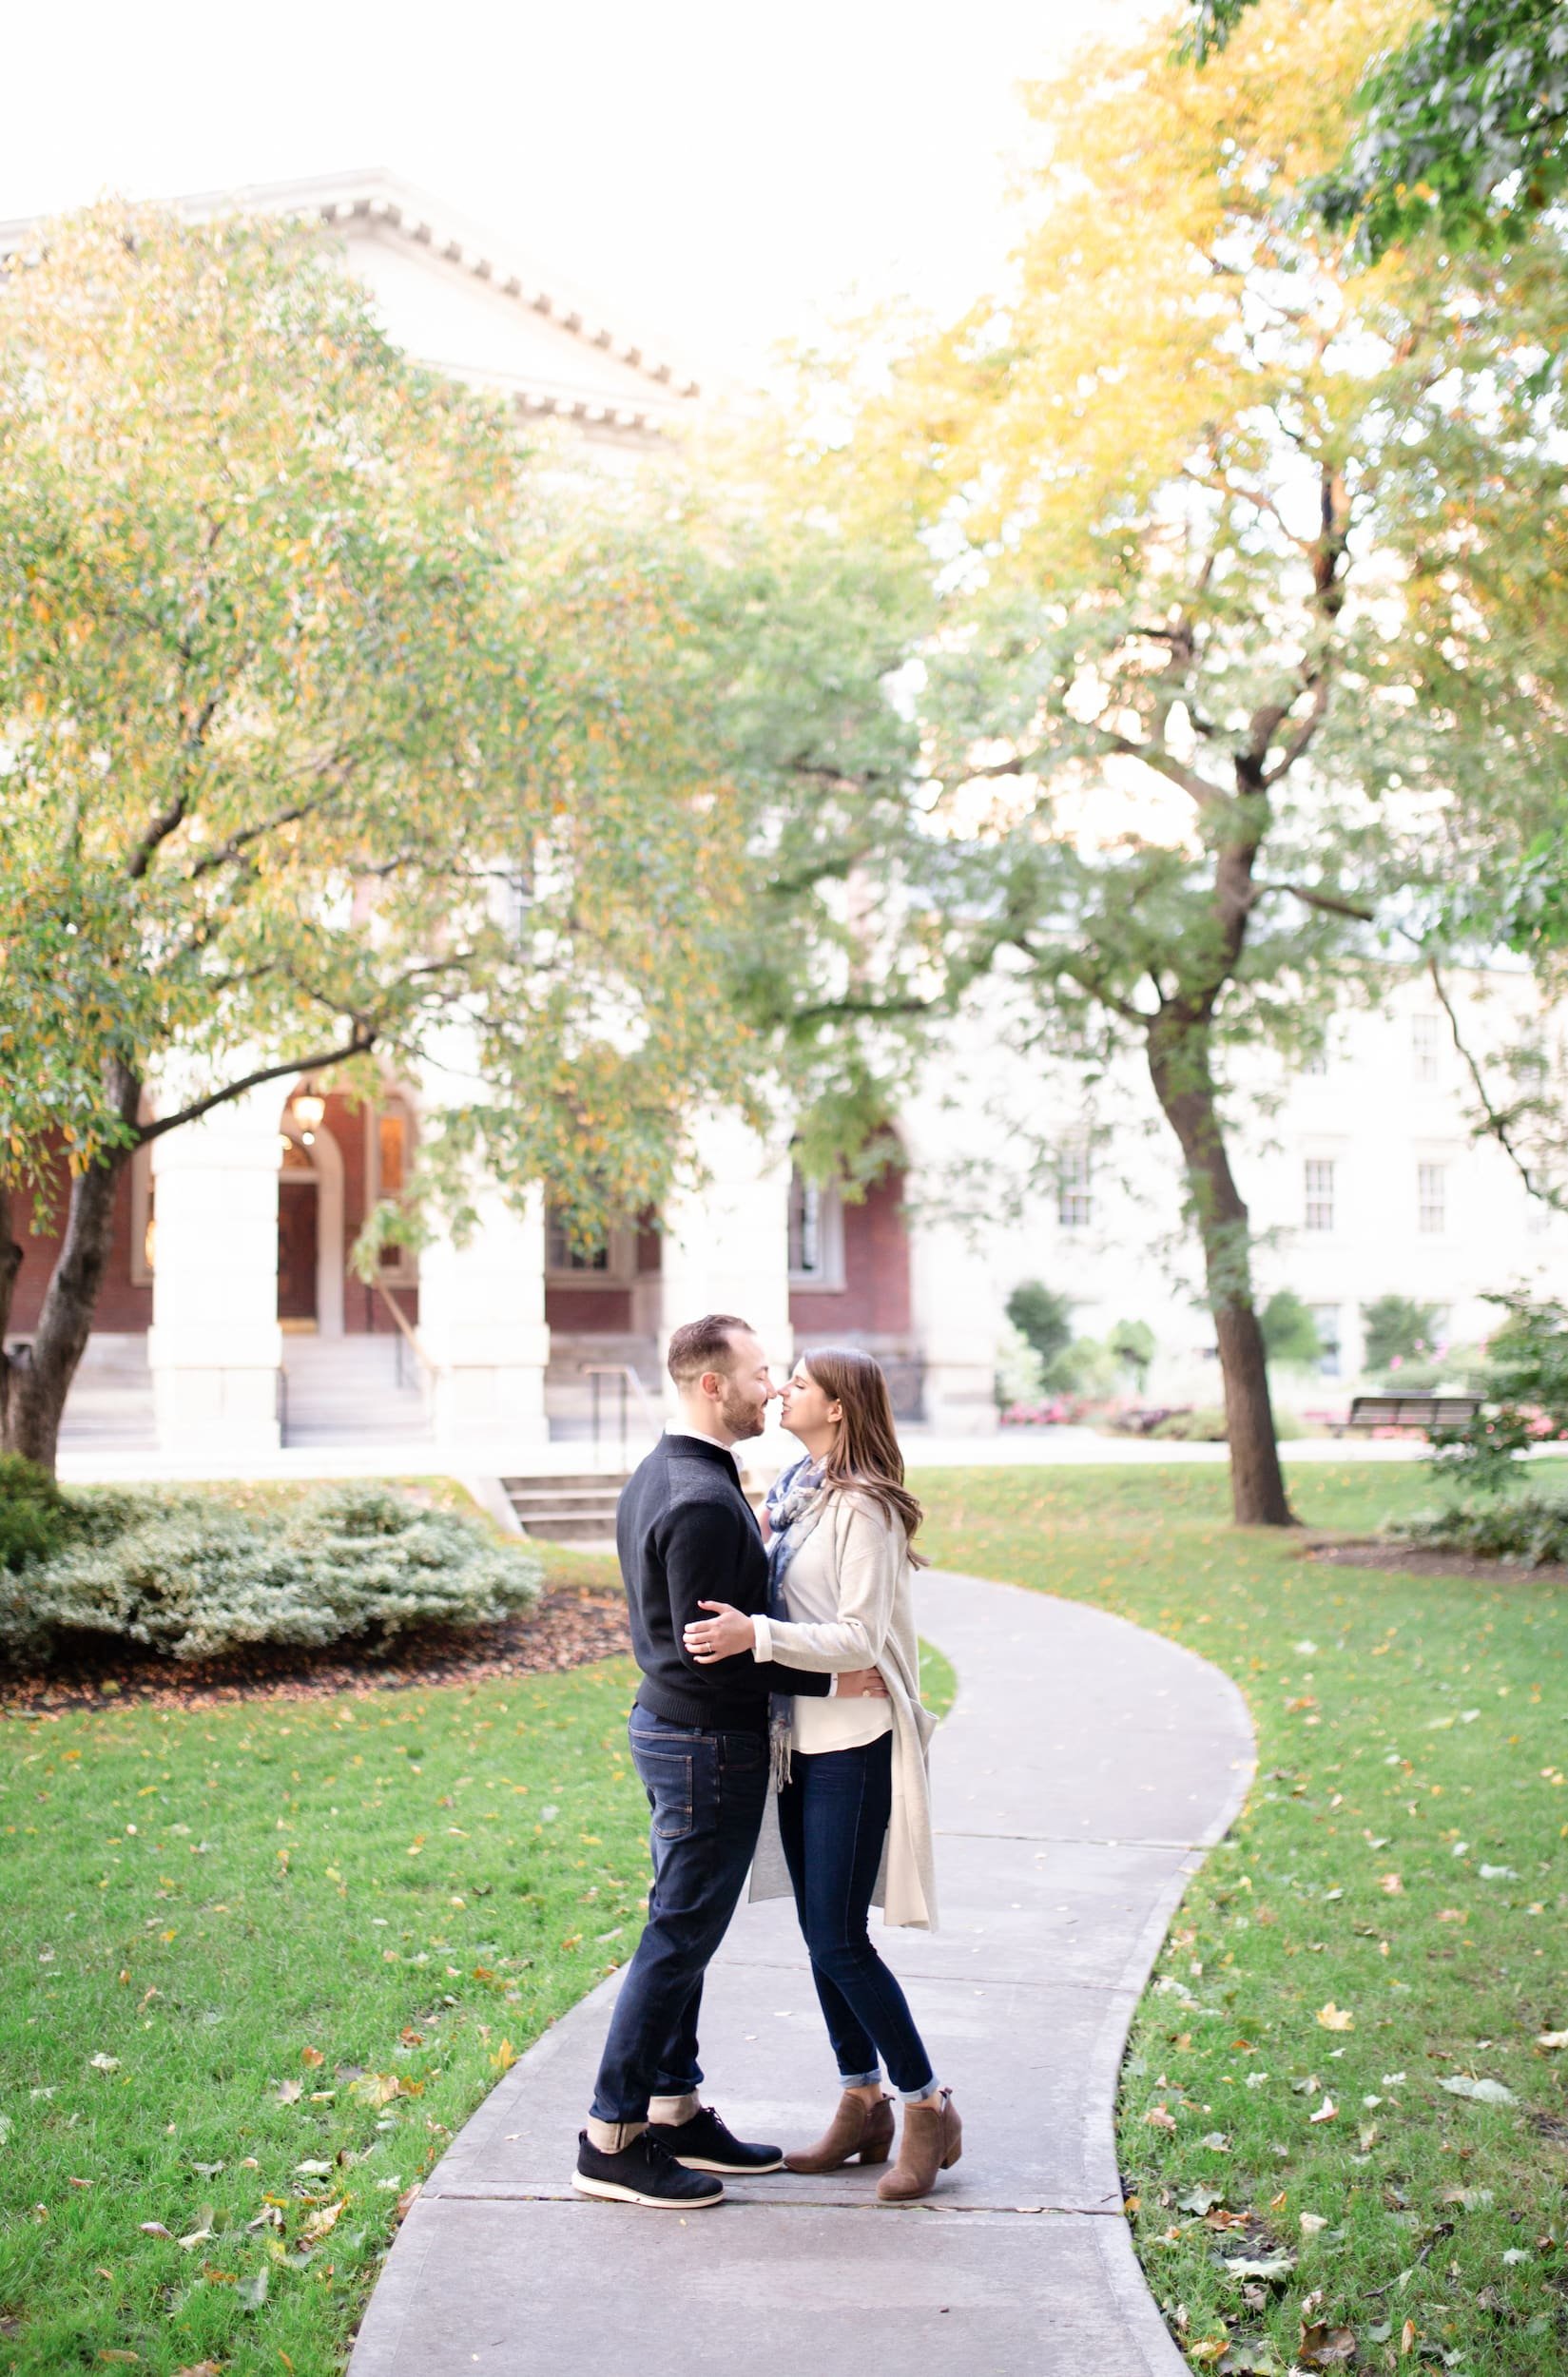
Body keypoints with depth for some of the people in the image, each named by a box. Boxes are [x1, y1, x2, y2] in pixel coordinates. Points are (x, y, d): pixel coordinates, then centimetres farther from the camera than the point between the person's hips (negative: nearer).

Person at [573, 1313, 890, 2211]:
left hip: (668, 1724, 10)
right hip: (709, 1743, -10)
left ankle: (676, 2111, 27)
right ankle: (613, 2138, 8)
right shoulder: (704, 1502, -24)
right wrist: (827, 1680, -20)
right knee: (678, 1937, -1)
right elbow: (712, 1654, -25)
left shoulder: (656, 1476, 9)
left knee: (684, 1932, 17)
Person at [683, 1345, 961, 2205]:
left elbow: (859, 1637, -21)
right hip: (801, 1737, 9)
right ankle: (862, 2108, 25)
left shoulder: (861, 1507, -16)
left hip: (855, 1743, -9)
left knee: (839, 1940, -6)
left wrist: (756, 1636, -28)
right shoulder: (792, 1492, 11)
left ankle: (928, 2108, 9)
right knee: (819, 1932, 13)